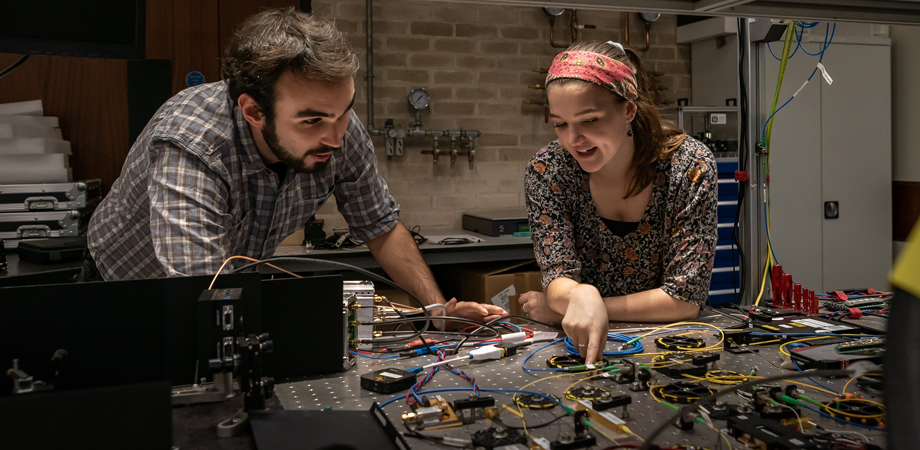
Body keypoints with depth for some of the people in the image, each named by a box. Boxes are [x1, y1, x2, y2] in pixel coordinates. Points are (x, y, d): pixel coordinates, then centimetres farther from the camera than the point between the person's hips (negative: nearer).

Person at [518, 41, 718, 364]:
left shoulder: (689, 166, -15)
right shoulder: (547, 171, -11)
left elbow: (686, 298, -15)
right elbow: (558, 277, -16)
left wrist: (562, 308, -18)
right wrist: (579, 297, -40)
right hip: (581, 345, 1)